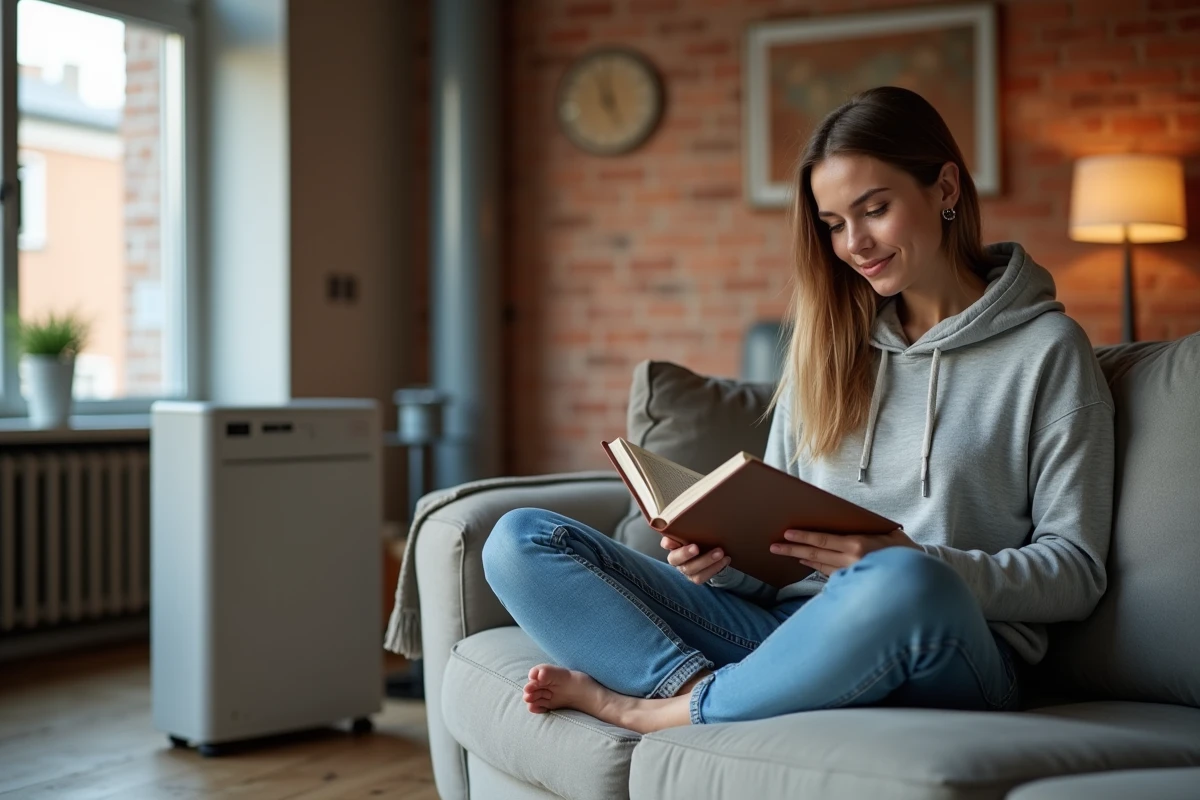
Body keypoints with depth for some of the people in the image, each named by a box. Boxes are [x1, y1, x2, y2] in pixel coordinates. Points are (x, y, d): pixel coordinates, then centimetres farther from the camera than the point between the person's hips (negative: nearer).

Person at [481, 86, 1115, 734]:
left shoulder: (1045, 348, 4)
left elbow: (1076, 571, -2)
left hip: (943, 656, -4)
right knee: (520, 540, -7)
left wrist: (914, 560, -18)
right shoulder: (826, 341, 19)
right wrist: (723, 555, -6)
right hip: (790, 627, 5)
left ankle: (664, 710, -19)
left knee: (904, 586, -42)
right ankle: (703, 685, -29)